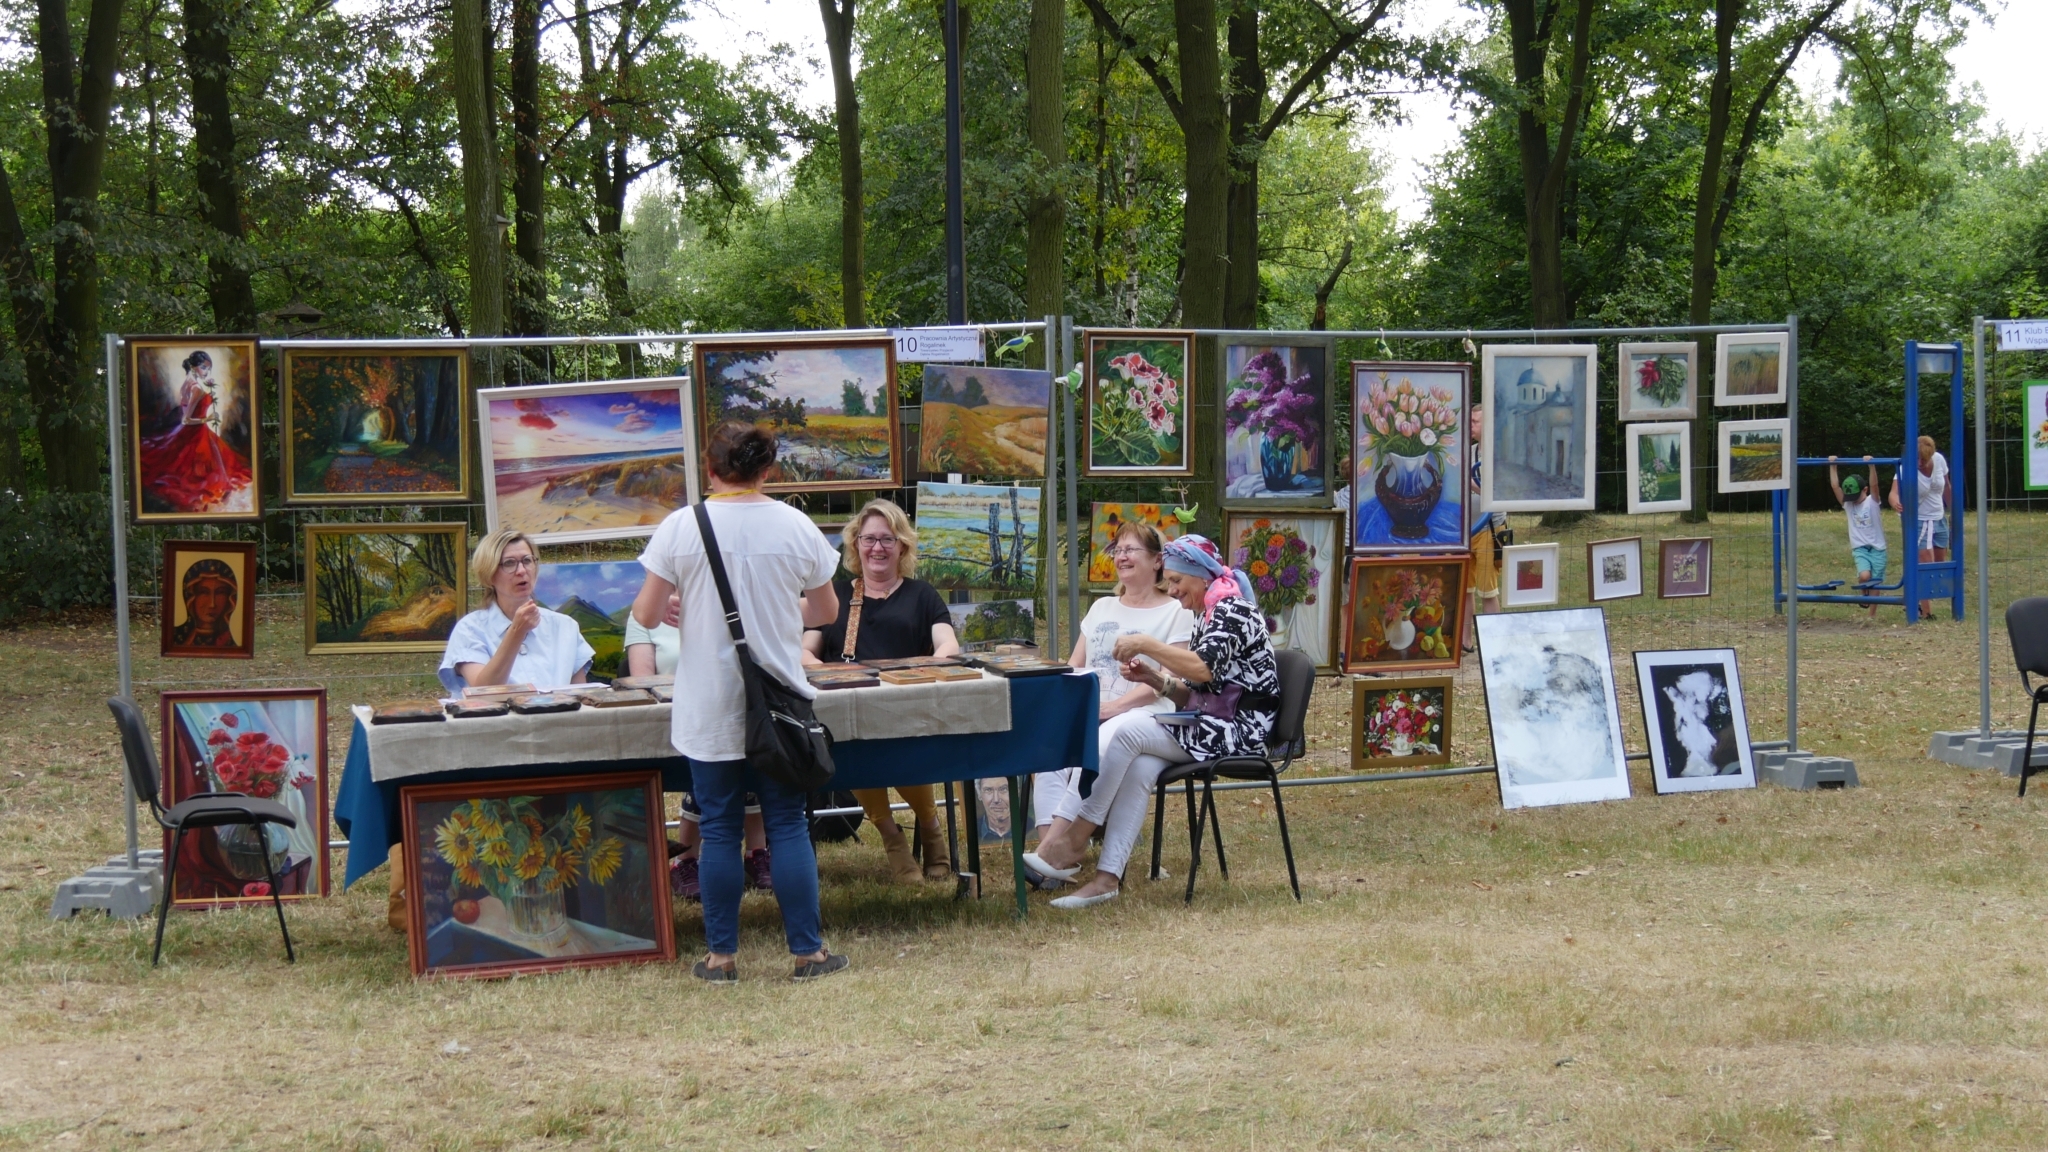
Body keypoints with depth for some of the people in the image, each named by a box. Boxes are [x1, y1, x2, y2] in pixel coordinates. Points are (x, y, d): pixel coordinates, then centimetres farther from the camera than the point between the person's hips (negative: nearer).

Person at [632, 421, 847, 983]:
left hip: (709, 710, -1)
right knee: (788, 825, 7)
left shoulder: (681, 527, -7)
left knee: (720, 829, 7)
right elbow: (827, 611, 9)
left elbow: (646, 614, -6)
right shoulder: (796, 526, -1)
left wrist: (680, 608, 17)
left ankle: (721, 955, 12)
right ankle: (807, 951, 9)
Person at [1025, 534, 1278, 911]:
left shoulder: (1233, 610, -7)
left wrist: (1147, 645, -20)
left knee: (1125, 731, -22)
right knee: (1138, 766, -21)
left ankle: (1068, 845, -19)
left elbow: (1206, 670, -25)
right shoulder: (1205, 617, 22)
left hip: (1236, 728, -9)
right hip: (1207, 726, 9)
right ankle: (1109, 877, -33)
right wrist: (1155, 679, 3)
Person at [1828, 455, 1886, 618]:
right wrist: (1832, 466, -8)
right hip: (1860, 549, 1)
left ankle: (1873, 615, 13)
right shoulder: (1847, 505, 4)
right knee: (1864, 576, -24)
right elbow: (1834, 486, -2)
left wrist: (1871, 465, -30)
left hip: (1877, 548, -1)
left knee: (1874, 583, 2)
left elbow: (1874, 485, -19)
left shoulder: (1872, 502, -3)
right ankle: (1864, 592, 8)